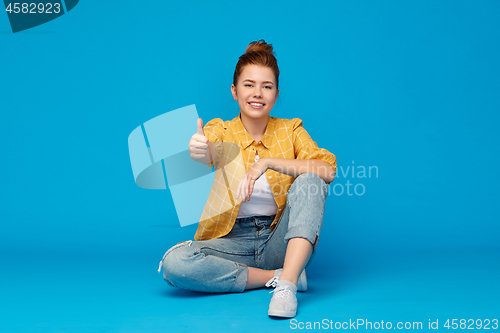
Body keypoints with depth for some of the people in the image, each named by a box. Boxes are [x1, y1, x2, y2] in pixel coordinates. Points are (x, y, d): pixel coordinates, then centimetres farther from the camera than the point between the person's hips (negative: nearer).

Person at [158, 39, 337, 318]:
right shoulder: (221, 131, 1)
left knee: (309, 182, -25)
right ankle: (275, 276, -17)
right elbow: (214, 151, -25)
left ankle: (287, 283, -33)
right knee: (174, 262, -27)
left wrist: (267, 162, -25)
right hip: (234, 240, 0)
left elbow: (328, 170, -16)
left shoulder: (290, 130, 2)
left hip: (280, 240, 0)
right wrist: (201, 151, -50)